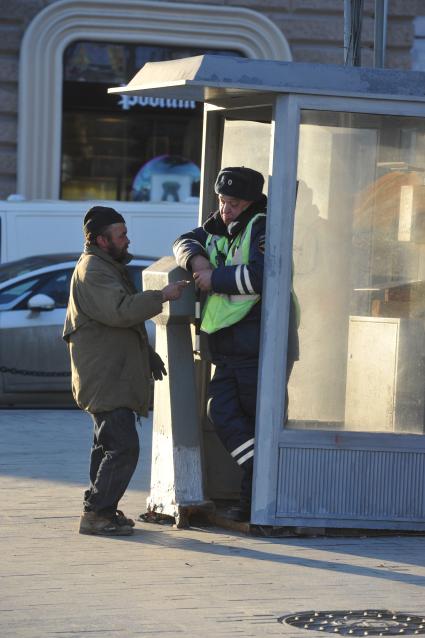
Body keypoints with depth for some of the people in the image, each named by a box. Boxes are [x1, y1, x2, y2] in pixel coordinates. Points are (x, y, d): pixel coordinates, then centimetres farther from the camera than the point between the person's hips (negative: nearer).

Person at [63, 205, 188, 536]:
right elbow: (121, 310, -29)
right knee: (123, 447, -15)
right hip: (105, 380, -11)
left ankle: (103, 510, 21)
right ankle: (97, 513, -12)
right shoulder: (93, 271, -15)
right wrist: (161, 296, -25)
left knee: (109, 444, 15)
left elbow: (125, 317, 31)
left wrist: (149, 355, 29)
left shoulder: (109, 268, 21)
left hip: (115, 377, 11)